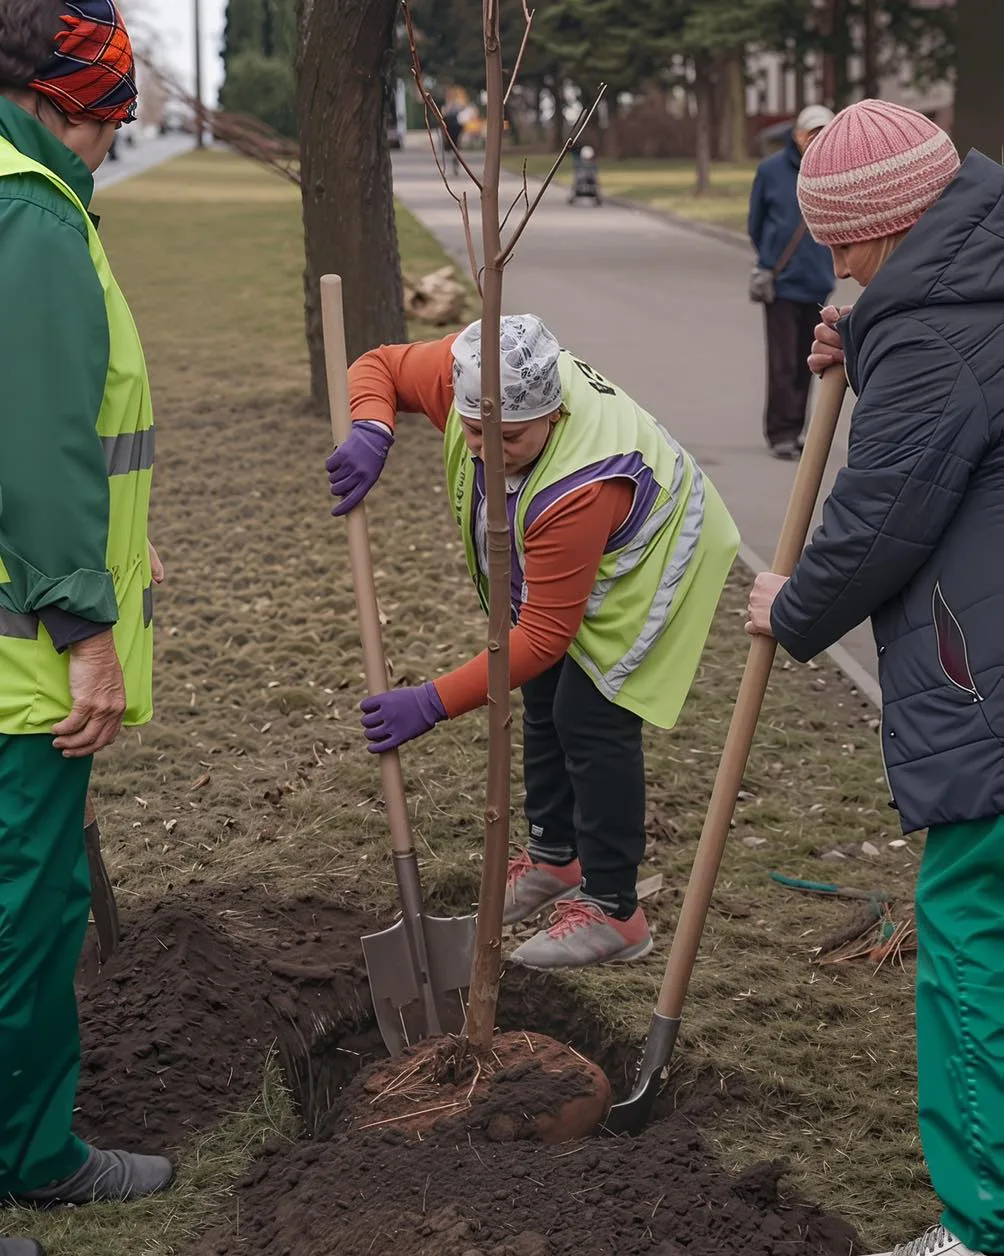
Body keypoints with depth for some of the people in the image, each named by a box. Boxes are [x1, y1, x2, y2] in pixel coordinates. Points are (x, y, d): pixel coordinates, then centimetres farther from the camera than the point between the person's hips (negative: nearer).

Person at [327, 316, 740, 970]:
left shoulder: (581, 488, -46)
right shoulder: (464, 373, -30)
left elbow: (543, 634, -39)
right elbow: (378, 366, -9)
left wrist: (434, 703, -39)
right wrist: (371, 431, -32)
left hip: (650, 557, -8)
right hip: (565, 562, 9)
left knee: (592, 719, -16)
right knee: (544, 701, 16)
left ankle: (612, 911, -6)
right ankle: (554, 857, 35)